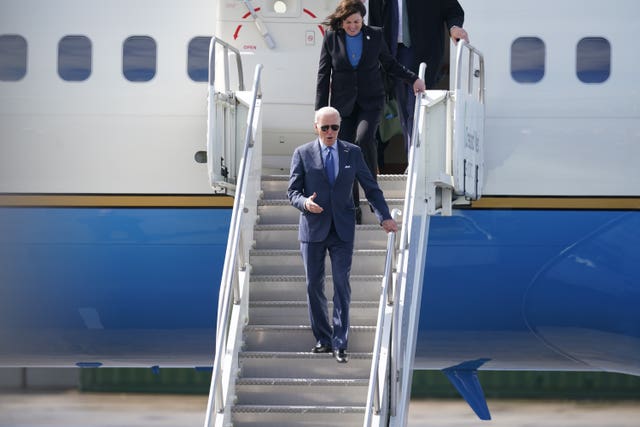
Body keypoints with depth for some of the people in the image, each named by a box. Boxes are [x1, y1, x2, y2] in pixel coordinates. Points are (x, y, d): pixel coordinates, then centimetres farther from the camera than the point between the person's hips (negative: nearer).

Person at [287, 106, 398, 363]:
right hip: (313, 229, 0)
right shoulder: (303, 154, 1)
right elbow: (292, 191, 0)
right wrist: (304, 202, -23)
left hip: (342, 230, 0)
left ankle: (339, 344, -7)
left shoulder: (353, 152, 5)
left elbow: (370, 187, 8)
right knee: (314, 286, 5)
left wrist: (384, 217, -2)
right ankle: (323, 339, 17)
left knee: (342, 284, -7)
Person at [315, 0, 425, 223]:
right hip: (343, 104, 1)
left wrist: (412, 79, 1)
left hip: (370, 102, -1)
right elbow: (323, 75, 3)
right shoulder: (331, 38, 0)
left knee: (364, 138, -26)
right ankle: (353, 206, 7)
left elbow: (390, 65, 14)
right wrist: (321, 110, 0)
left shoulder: (375, 36, 1)